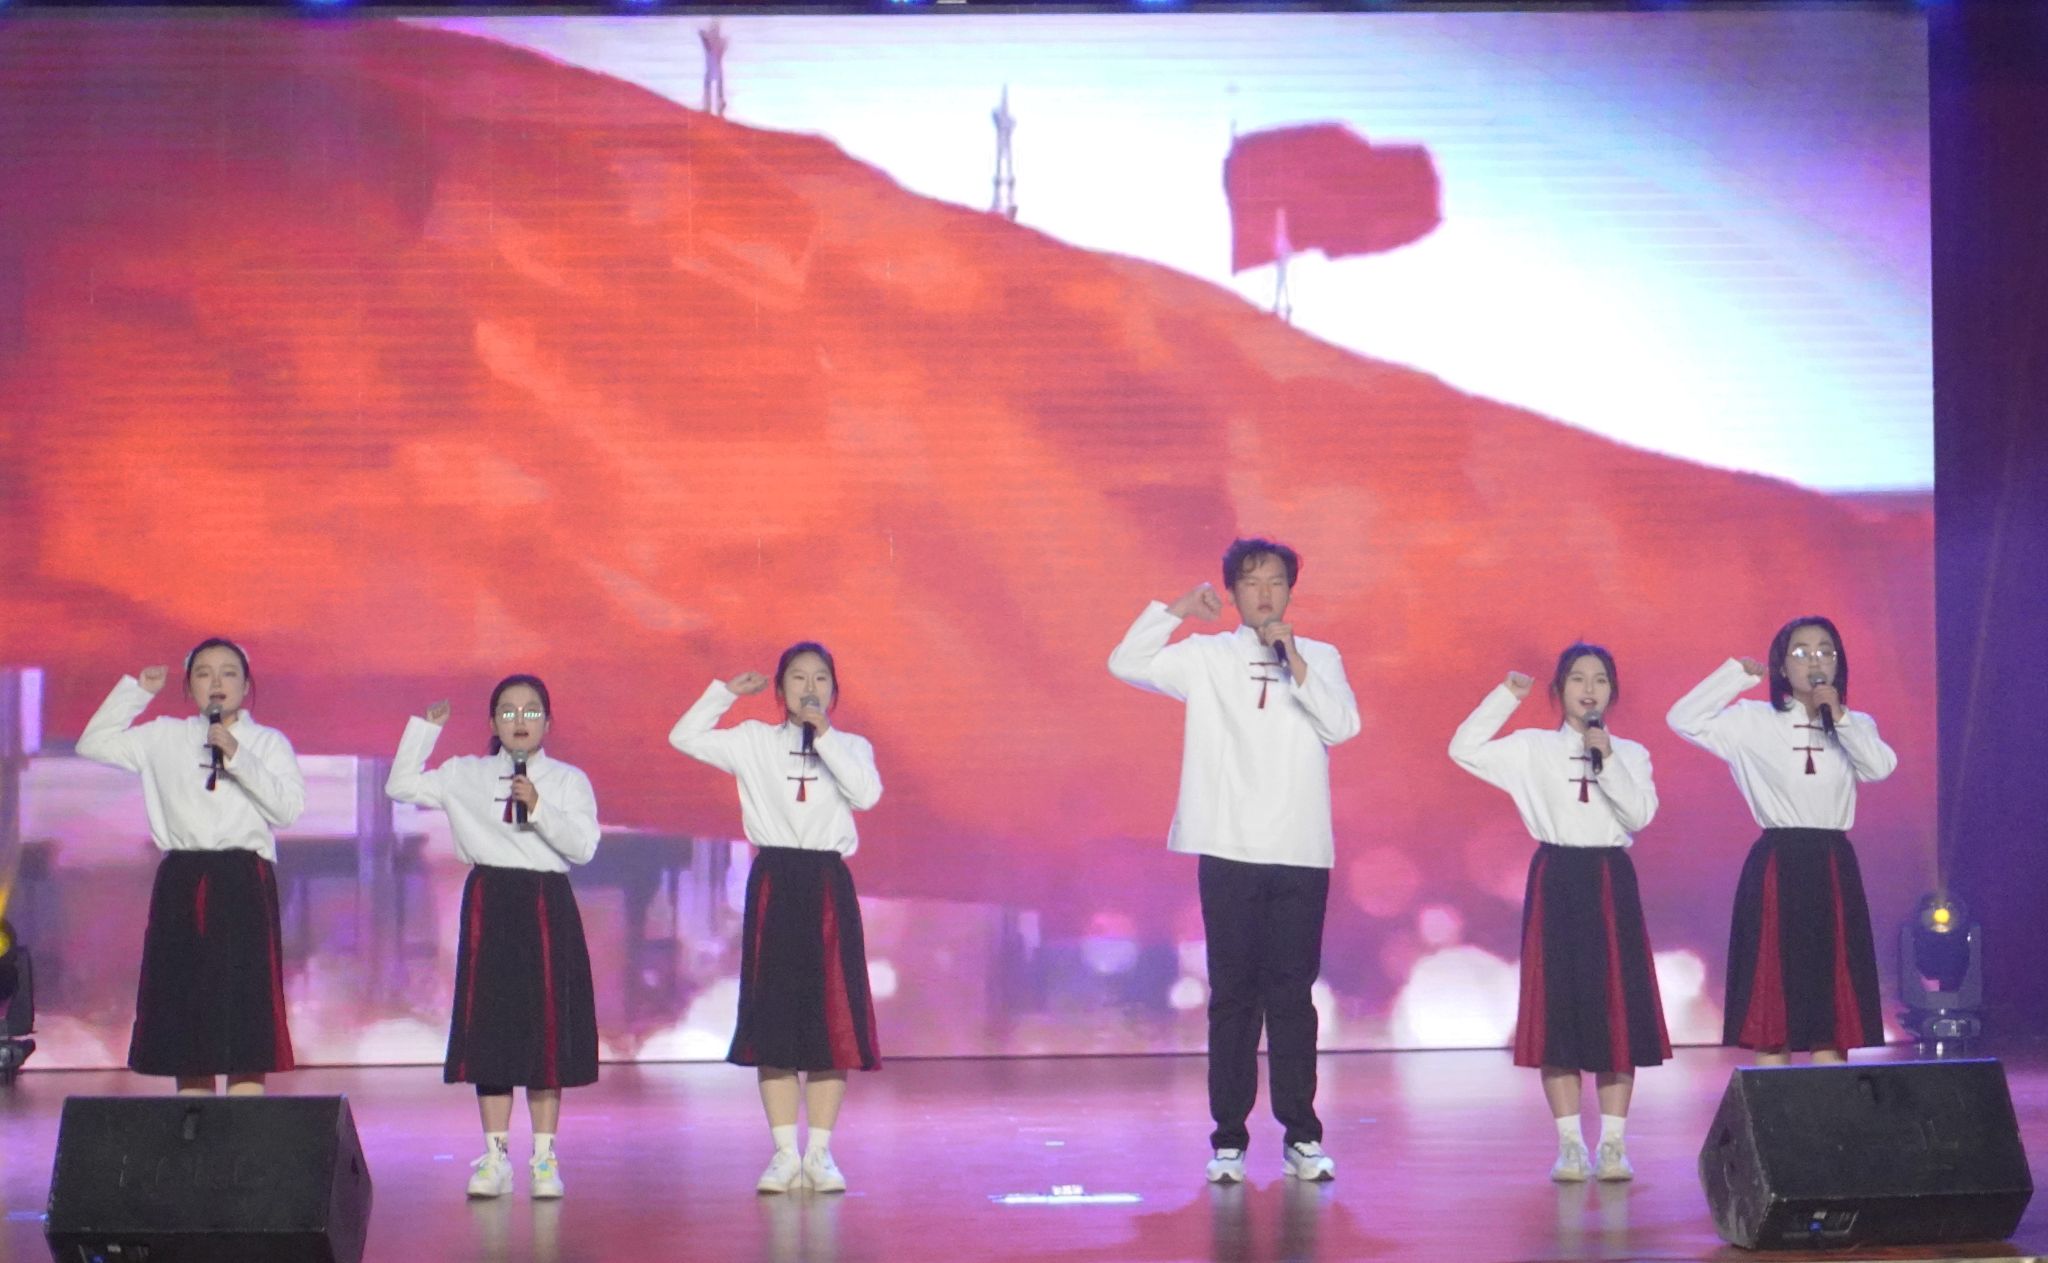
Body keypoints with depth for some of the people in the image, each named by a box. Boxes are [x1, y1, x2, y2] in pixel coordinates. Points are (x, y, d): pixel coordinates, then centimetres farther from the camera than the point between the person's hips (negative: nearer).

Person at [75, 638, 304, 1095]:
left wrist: (238, 758, -13)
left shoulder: (268, 742, 7)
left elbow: (290, 807, -6)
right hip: (181, 883, 2)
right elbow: (93, 744, 12)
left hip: (244, 883, -2)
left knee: (246, 1012, -8)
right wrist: (137, 691, 9)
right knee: (183, 1006, 1)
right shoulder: (165, 739, 13)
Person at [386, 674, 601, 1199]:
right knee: (490, 1029, 1)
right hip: (490, 904, 1)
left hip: (548, 905, -1)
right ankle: (495, 1156, 7)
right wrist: (424, 727, 5)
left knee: (547, 1029, 0)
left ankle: (544, 1157, 7)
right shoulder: (465, 776, 10)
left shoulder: (569, 781, 5)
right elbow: (401, 785, 7)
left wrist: (540, 808, -16)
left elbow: (583, 846, -5)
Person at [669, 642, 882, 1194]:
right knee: (773, 1013, -1)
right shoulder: (754, 743, 7)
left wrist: (824, 735, -12)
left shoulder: (850, 747, 7)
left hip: (829, 884, 0)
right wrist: (726, 692, 0)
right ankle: (785, 1152, 4)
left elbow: (866, 793, -12)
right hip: (774, 883, 0)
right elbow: (685, 737, 2)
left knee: (832, 1015, -1)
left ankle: (820, 1152, 4)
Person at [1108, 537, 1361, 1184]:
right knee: (1233, 995, 0)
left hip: (1300, 852, 0)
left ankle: (1302, 1136, 6)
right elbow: (1126, 665, -1)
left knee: (1292, 992, 1)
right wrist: (1177, 610, -9)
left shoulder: (1319, 658, 10)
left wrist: (1293, 659, -11)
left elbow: (1344, 724, -5)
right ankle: (1229, 1139, 3)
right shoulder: (1205, 658, 8)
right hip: (1229, 851, 0)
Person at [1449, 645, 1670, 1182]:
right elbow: (1464, 750, -6)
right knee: (1558, 1007, -2)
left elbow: (1640, 814, -6)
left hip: (1611, 880, 1)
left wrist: (1608, 763, -14)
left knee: (1618, 1010, -1)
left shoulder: (1631, 754, 8)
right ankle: (1570, 1143, 3)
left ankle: (1613, 1143, 4)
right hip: (1557, 880, -1)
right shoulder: (1532, 749, 5)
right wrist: (1505, 696, -6)